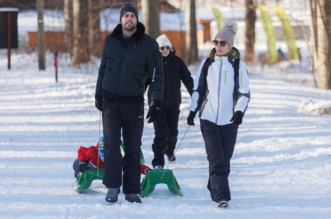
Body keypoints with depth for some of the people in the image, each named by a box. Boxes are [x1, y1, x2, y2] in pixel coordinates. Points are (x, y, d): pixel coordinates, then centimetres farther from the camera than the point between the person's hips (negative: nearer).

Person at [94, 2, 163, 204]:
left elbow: (157, 75, -4)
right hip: (110, 101, 1)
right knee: (111, 143, -11)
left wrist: (156, 102, -11)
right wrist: (99, 94, 16)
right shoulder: (111, 40, 4)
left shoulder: (149, 44, -4)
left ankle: (132, 190, 10)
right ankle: (113, 187, -7)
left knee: (133, 148, 4)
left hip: (134, 103, -1)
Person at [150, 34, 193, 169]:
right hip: (158, 103, -3)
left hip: (174, 103, 3)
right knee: (160, 133, -9)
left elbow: (187, 80, 5)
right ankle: (158, 162, -7)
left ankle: (170, 151, 40)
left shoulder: (177, 62, 2)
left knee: (172, 131, 12)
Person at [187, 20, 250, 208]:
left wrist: (240, 111, -14)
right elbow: (198, 89, 15)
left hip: (229, 120, 0)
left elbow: (245, 93, 1)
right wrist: (193, 110, 7)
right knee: (216, 159, -10)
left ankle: (214, 189, 25)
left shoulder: (238, 65, 2)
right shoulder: (207, 64, 8)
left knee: (224, 159, 6)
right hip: (208, 119, 0)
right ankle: (222, 196, -16)